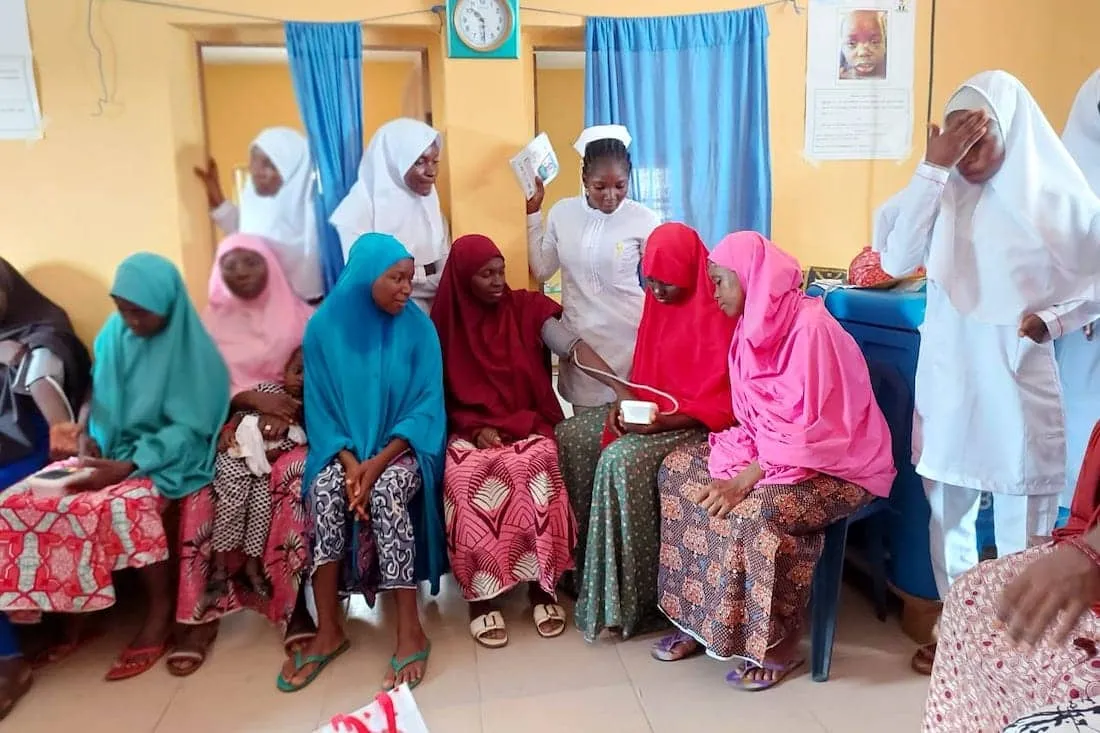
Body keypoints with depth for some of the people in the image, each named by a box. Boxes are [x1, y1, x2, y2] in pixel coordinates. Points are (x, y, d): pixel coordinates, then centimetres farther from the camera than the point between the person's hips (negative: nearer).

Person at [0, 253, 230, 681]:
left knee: (124, 503, -36)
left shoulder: (192, 350, -13)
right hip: (113, 452, 7)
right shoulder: (113, 335, 4)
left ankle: (161, 611, -14)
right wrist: (92, 440, -6)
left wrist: (129, 467, -23)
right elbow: (101, 400, 13)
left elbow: (188, 428, -15)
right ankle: (76, 611, 2)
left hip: (168, 457, -6)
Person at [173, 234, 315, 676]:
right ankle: (205, 609, -21)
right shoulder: (213, 321, 14)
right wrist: (252, 398, -14)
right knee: (213, 487, -29)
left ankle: (292, 600, -23)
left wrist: (287, 410, -16)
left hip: (291, 424, -1)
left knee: (294, 478, -33)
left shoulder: (299, 315, 8)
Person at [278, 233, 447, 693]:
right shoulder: (325, 328, -4)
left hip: (403, 447, -1)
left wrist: (379, 461, -21)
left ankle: (410, 629, -24)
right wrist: (349, 461, -20)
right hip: (345, 448, 2)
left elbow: (427, 407, -8)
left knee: (387, 490, -32)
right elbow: (321, 409, -2)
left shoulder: (418, 327, -6)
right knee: (324, 490, -29)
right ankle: (329, 630, -19)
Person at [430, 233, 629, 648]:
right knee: (466, 477, -32)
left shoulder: (527, 309, 0)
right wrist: (476, 427, -13)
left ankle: (542, 589, -20)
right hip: (471, 431, 1)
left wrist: (621, 389, -28)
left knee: (534, 466, -34)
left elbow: (574, 348, -14)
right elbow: (445, 395, 5)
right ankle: (480, 597, -20)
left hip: (529, 426, 0)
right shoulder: (445, 324, 3)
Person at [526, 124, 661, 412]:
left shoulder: (644, 219, -8)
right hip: (579, 338, 3)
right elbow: (541, 271, 7)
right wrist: (533, 210, 4)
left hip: (628, 337, -2)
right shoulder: (562, 212, 0)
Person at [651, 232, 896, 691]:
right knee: (678, 469, -5)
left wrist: (745, 479, -27)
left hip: (836, 463, -8)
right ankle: (698, 618, 1)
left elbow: (810, 428, -25)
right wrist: (736, 464, -12)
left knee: (761, 509, -35)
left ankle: (781, 644, -10)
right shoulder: (754, 328, 4)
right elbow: (754, 419, 6)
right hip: (770, 452, 9)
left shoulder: (810, 326, -22)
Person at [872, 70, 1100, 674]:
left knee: (1023, 526, 7)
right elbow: (896, 260, -17)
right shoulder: (944, 194, -1)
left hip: (1019, 388, -2)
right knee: (948, 514, 14)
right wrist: (932, 167, -19)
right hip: (947, 385, 2)